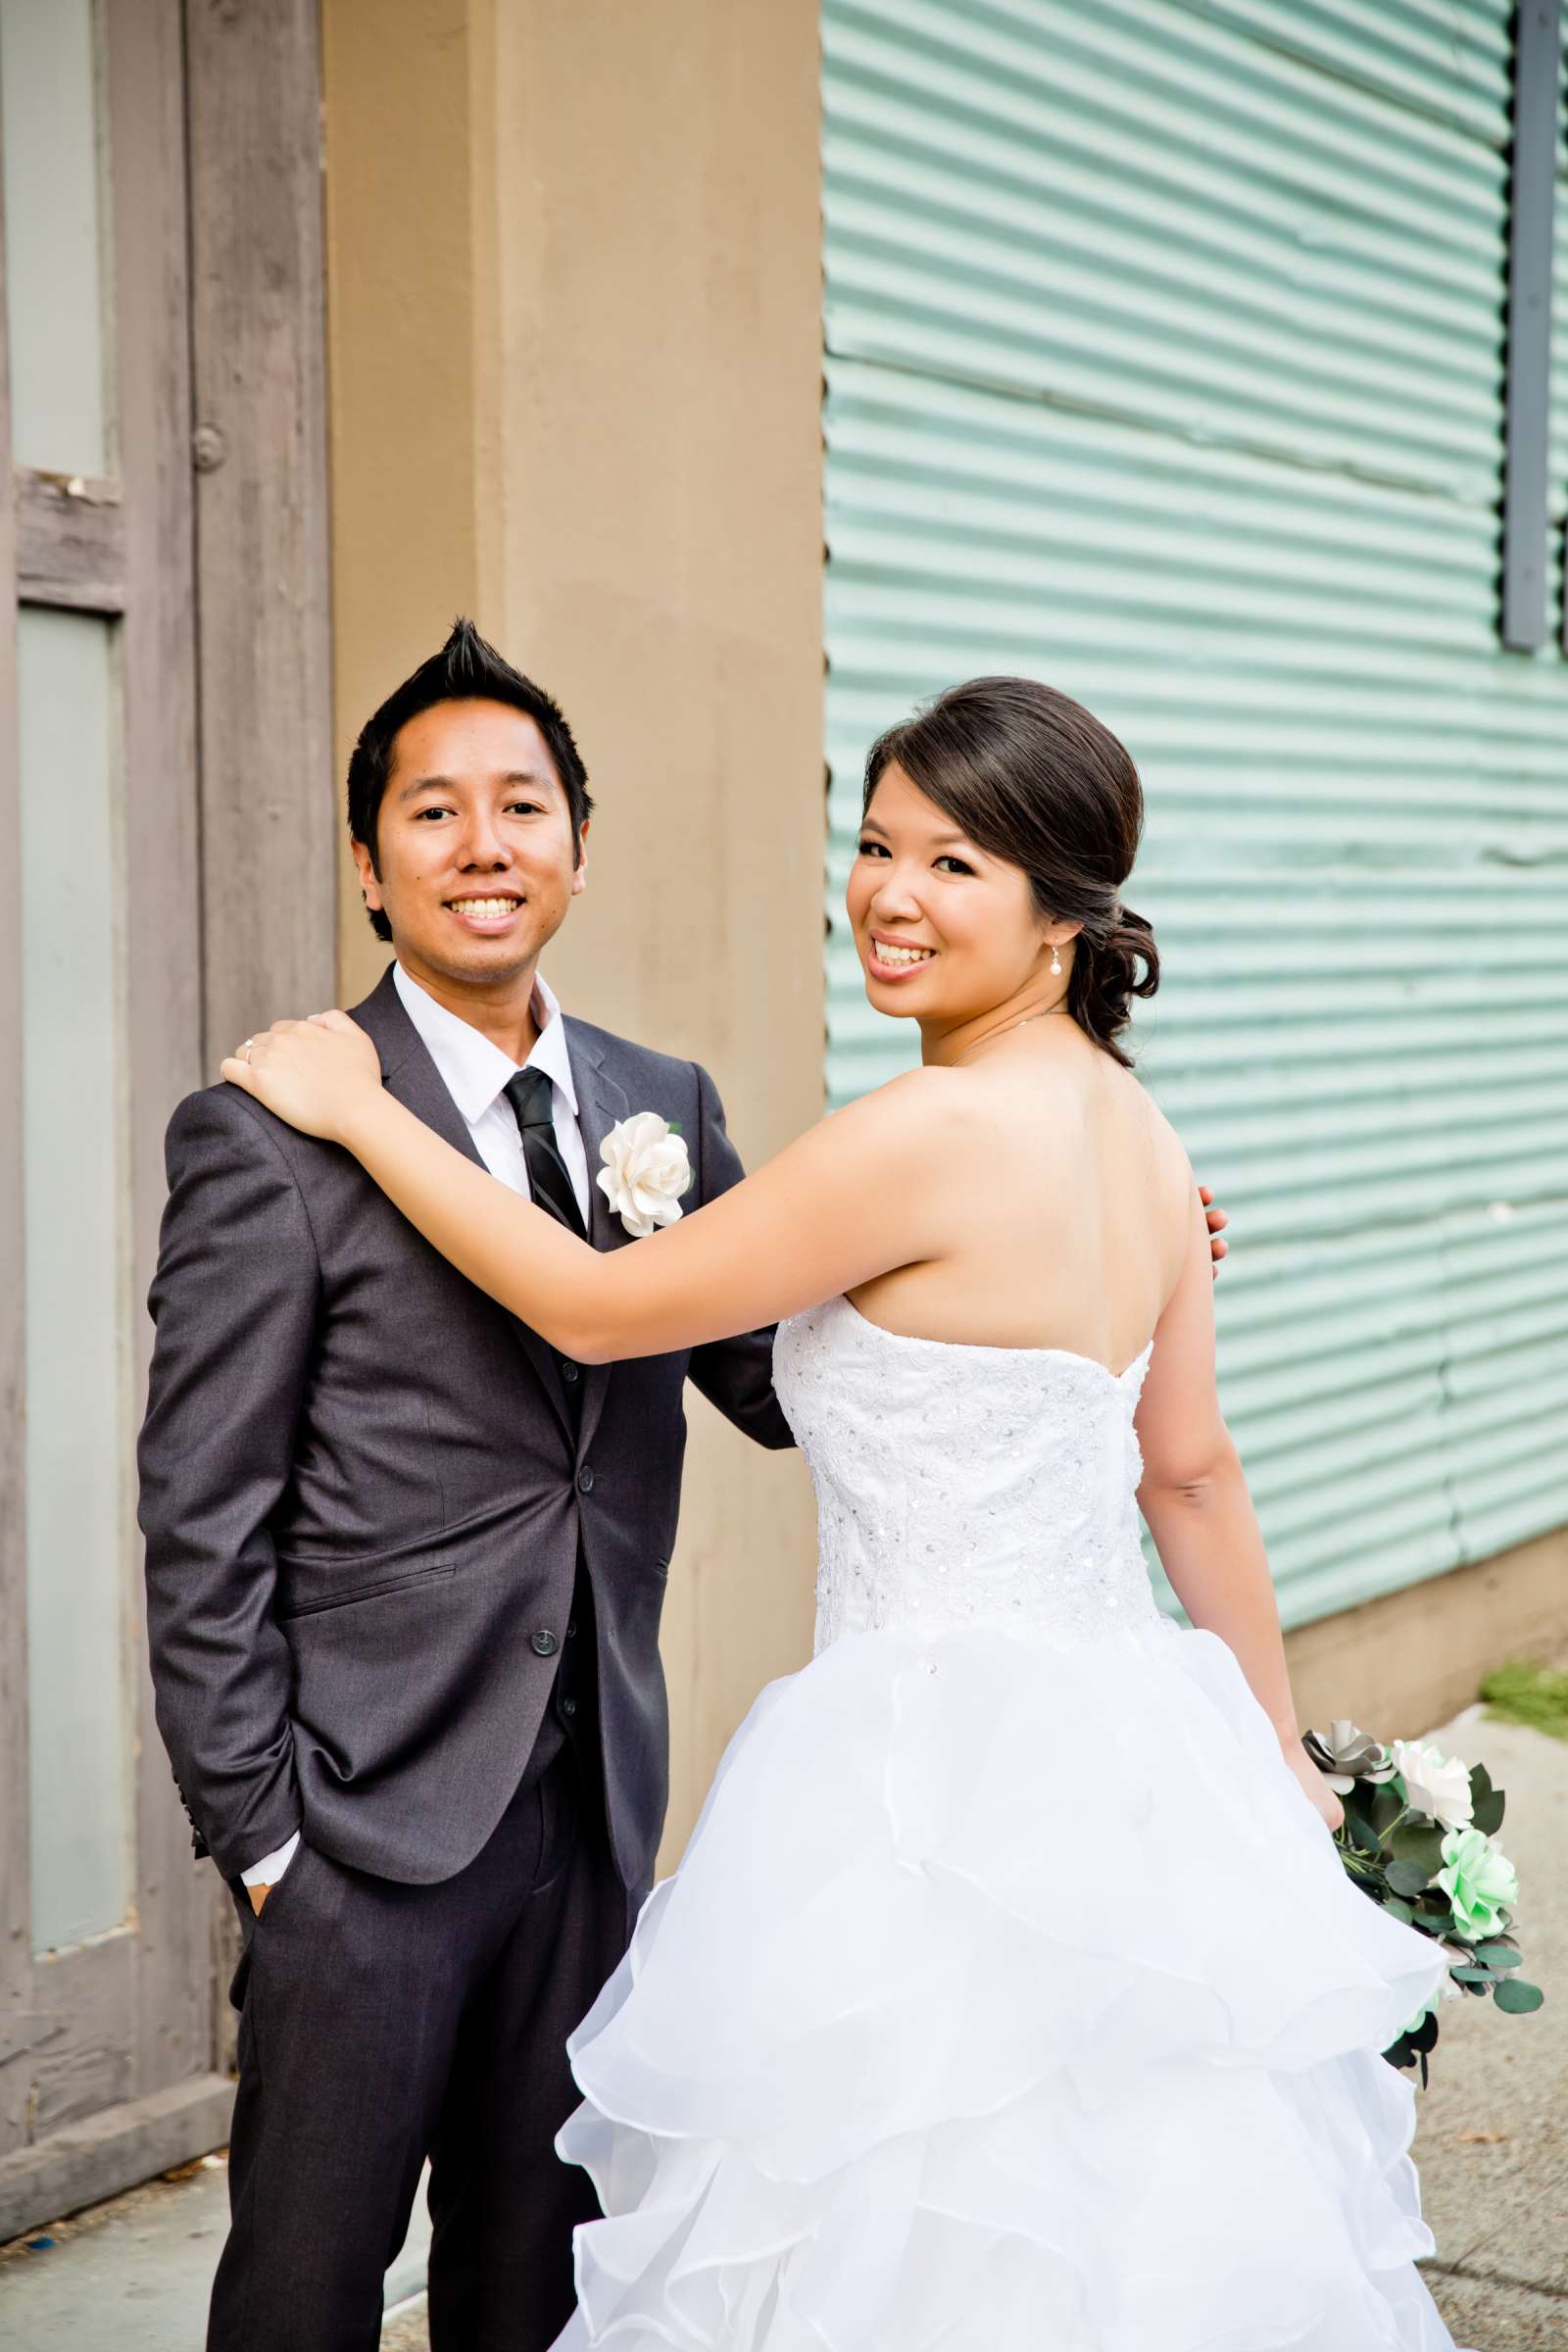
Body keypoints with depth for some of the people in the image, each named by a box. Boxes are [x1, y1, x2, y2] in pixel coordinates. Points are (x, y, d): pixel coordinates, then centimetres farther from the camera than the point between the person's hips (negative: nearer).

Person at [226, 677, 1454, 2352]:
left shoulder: (938, 1131, -20)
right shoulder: (1133, 1132, 7)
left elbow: (599, 1306, -12)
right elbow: (1193, 1473, 15)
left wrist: (358, 1110, -2)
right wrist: (1277, 1758, 24)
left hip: (949, 1781, -9)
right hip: (1124, 1761, 9)